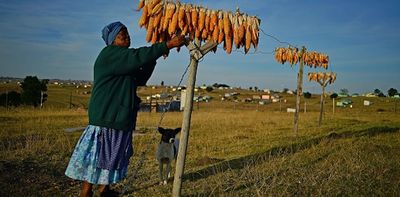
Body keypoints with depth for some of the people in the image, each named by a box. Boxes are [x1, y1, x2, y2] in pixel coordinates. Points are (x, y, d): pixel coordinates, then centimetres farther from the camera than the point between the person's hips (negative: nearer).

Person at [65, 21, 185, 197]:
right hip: (106, 117, -10)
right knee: (94, 159, -3)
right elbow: (137, 56, -26)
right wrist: (167, 45, -25)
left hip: (119, 117, 10)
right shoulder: (109, 54, -12)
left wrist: (154, 56, 9)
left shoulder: (122, 62, 17)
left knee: (110, 157, 18)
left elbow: (140, 79, 20)